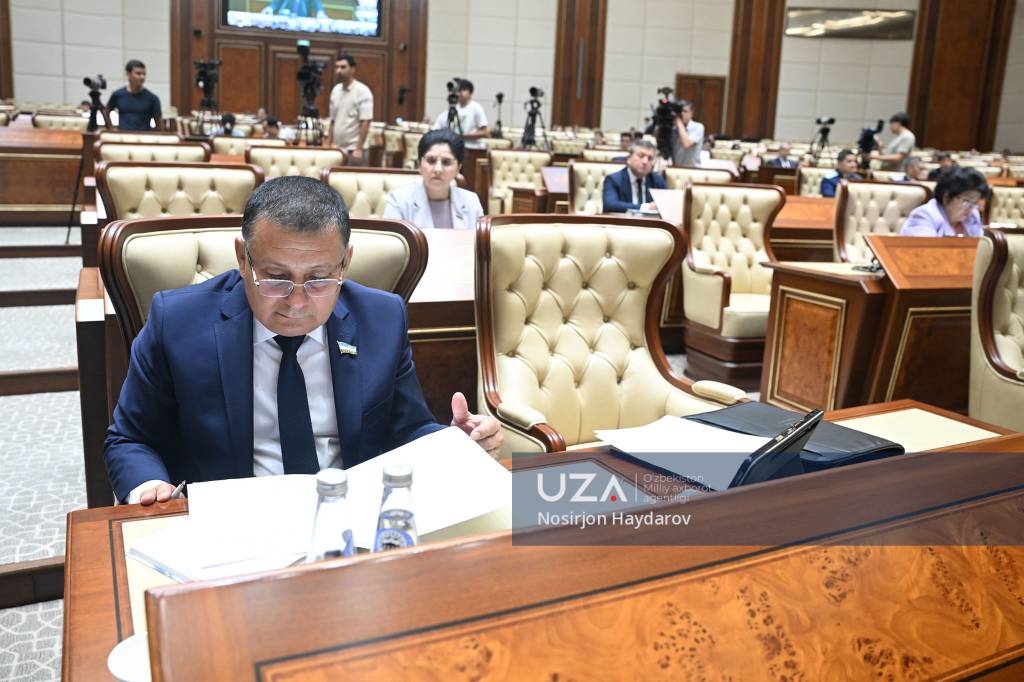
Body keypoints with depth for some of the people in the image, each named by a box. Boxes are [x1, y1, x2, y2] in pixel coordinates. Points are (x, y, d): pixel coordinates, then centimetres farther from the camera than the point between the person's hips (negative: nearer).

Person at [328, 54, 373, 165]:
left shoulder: (362, 91, -9)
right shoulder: (336, 90, 11)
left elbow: (365, 123, -13)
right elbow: (333, 121, 17)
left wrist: (358, 149, -18)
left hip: (354, 150, -6)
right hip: (337, 149, 6)